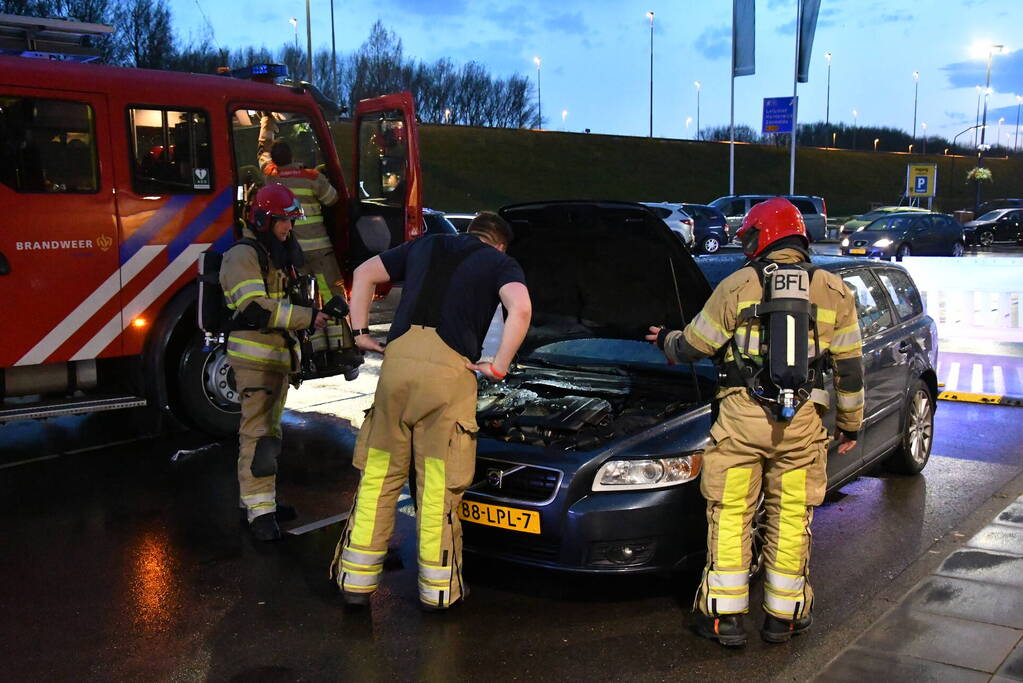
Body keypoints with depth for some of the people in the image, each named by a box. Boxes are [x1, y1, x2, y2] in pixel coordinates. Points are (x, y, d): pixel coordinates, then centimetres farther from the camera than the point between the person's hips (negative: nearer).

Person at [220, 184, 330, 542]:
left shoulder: (276, 255, 19)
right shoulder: (242, 256, -12)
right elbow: (255, 309, -24)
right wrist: (307, 318, -24)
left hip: (278, 357, 10)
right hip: (255, 357, -10)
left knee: (269, 430, 14)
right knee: (258, 432, -11)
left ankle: (261, 499, 23)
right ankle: (259, 511, -10)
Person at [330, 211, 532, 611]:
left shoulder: (426, 246, 27)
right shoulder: (501, 263, 14)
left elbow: (364, 274, 31)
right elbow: (521, 310, -7)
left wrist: (360, 332, 30)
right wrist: (498, 367, 0)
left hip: (398, 358, 3)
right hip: (449, 368, -3)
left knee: (379, 474, 10)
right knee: (439, 485, 4)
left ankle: (357, 580, 15)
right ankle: (437, 588, 14)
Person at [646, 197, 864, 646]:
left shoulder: (738, 285, 2)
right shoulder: (833, 291, 8)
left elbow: (693, 347, 7)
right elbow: (850, 367, 10)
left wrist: (666, 340, 29)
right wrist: (851, 425, 20)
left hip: (741, 415, -2)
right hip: (801, 423, 2)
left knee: (730, 515, 7)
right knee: (790, 519, 11)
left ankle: (725, 617, 11)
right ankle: (783, 615, 22)